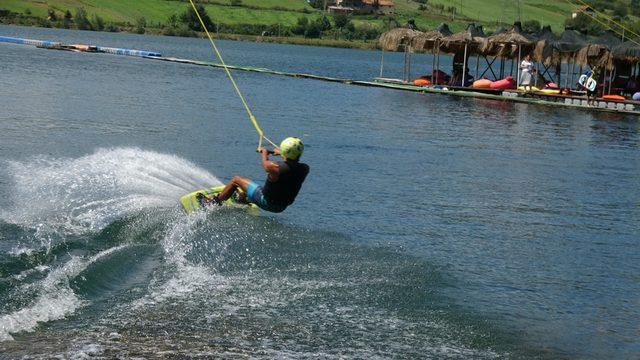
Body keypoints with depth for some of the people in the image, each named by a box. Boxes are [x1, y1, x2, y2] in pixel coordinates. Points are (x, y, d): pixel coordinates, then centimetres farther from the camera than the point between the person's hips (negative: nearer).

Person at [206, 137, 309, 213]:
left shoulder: (275, 168, -30)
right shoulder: (304, 169, -17)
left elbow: (265, 164, -4)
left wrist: (264, 152, 16)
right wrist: (281, 152, 24)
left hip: (266, 203, -5)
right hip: (281, 207, 5)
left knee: (236, 179, 11)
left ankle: (216, 201, 29)